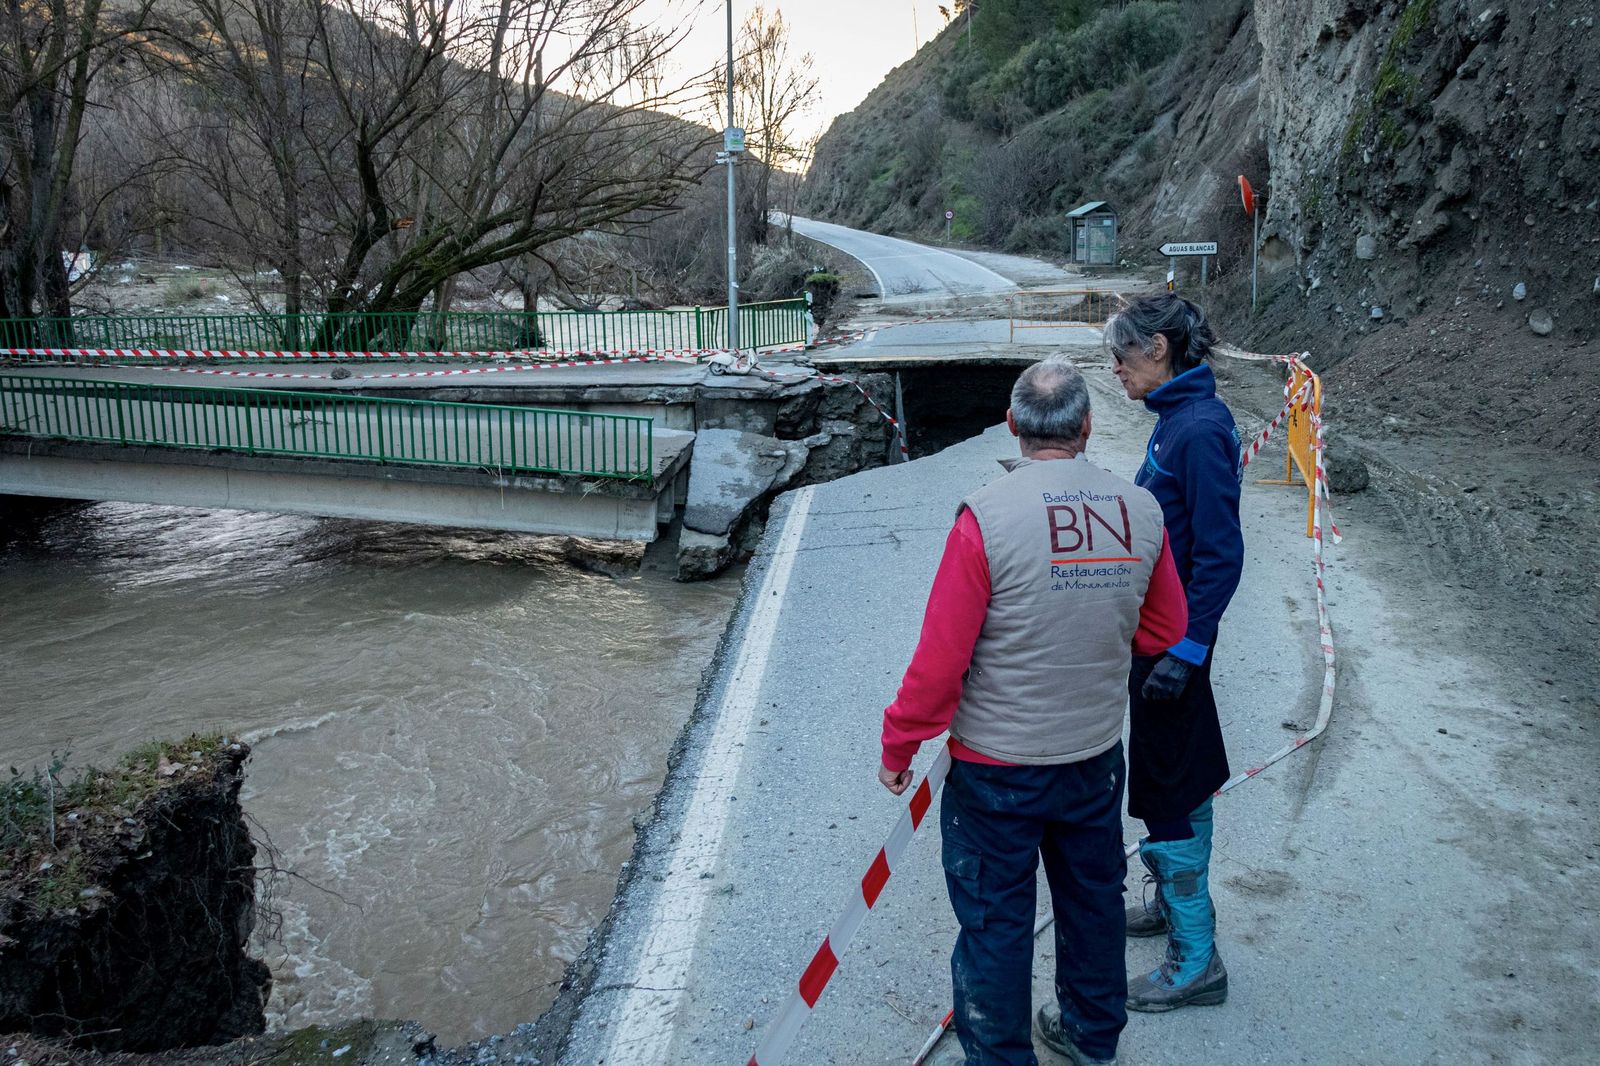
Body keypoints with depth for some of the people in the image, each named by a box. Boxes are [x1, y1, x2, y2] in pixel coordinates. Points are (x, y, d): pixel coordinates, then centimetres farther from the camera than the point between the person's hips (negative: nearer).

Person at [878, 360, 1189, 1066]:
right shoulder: (1142, 510, -7)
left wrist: (899, 746, -6)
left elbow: (941, 657, -19)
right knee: (1092, 898, 24)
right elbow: (1165, 631, 5)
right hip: (1097, 755, 5)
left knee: (996, 920, 12)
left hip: (997, 766, -5)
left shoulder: (986, 516, -21)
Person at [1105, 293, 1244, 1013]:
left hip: (1173, 635, -10)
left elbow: (1220, 556, -23)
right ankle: (1177, 899, 42)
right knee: (1180, 778, 23)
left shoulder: (1199, 429, -22)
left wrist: (1182, 651, -22)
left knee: (1169, 791, 1)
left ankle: (1195, 963, 14)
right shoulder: (1178, 419, 8)